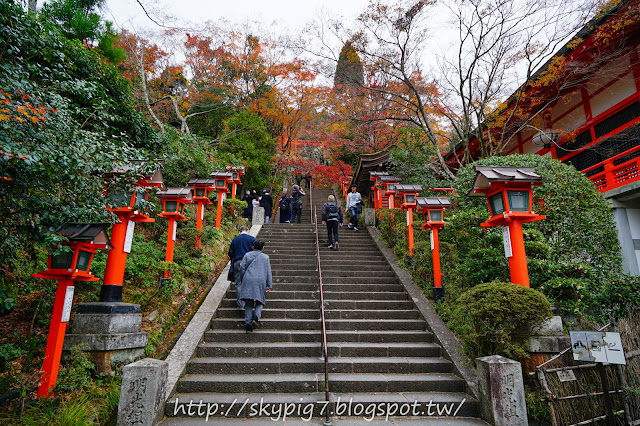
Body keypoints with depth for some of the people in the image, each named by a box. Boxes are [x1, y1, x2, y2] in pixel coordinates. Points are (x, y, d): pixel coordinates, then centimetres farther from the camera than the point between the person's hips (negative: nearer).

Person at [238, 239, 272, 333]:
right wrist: (269, 285, 7)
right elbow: (268, 272, 6)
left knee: (248, 303, 6)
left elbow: (242, 267, 4)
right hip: (260, 281, -1)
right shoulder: (265, 257, 9)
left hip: (248, 280, 1)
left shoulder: (247, 255, 12)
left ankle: (248, 323, -2)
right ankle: (256, 317, -15)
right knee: (260, 301, 10)